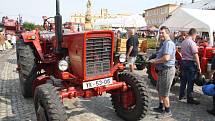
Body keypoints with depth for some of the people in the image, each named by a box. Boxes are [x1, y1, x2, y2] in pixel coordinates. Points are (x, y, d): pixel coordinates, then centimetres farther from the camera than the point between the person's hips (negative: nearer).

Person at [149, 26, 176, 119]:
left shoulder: (168, 43, -19)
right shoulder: (164, 43, 15)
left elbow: (166, 58, -31)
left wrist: (155, 61, -17)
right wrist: (155, 60, 8)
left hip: (167, 70, -11)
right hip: (162, 70, 11)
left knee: (164, 93, -1)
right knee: (160, 90, 22)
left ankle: (167, 112, 15)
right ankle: (161, 107, 37)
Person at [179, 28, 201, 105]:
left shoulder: (183, 42, 10)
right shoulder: (192, 43, -15)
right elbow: (195, 55, -18)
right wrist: (199, 66, -14)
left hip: (183, 62, 8)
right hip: (191, 63, -8)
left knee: (183, 80, 16)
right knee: (190, 81, -1)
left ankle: (181, 95, 26)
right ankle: (190, 99, 6)